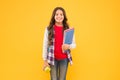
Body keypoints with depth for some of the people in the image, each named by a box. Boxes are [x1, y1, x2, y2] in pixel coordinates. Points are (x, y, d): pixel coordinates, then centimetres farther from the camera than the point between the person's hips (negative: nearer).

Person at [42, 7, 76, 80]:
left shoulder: (68, 29, 0)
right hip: (52, 58, 0)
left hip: (64, 59, 1)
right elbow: (45, 45, 1)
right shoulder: (48, 29, -2)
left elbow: (74, 44, 4)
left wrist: (68, 46, -19)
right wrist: (45, 60, 1)